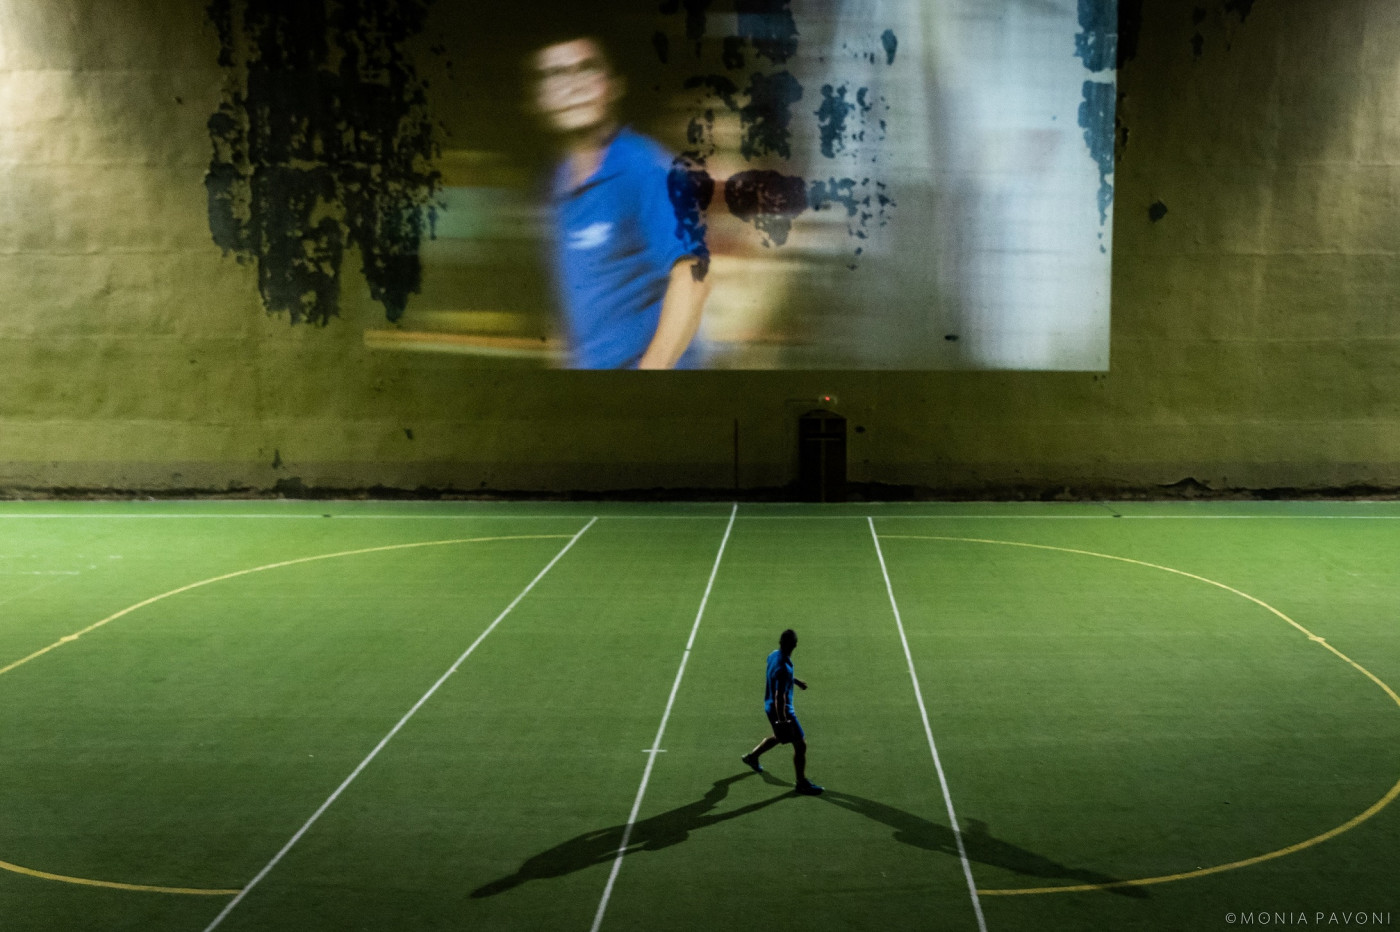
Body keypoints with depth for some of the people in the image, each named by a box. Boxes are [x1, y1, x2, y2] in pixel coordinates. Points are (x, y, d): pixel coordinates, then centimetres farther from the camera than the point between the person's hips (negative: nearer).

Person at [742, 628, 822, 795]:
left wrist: (795, 681, 29)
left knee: (779, 737, 32)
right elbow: (779, 697, -31)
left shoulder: (774, 655, -5)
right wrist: (782, 721, -25)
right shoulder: (783, 669, -34)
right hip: (781, 710, -9)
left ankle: (752, 756, 48)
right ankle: (802, 784, 16)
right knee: (800, 745, 3)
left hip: (770, 706, 9)